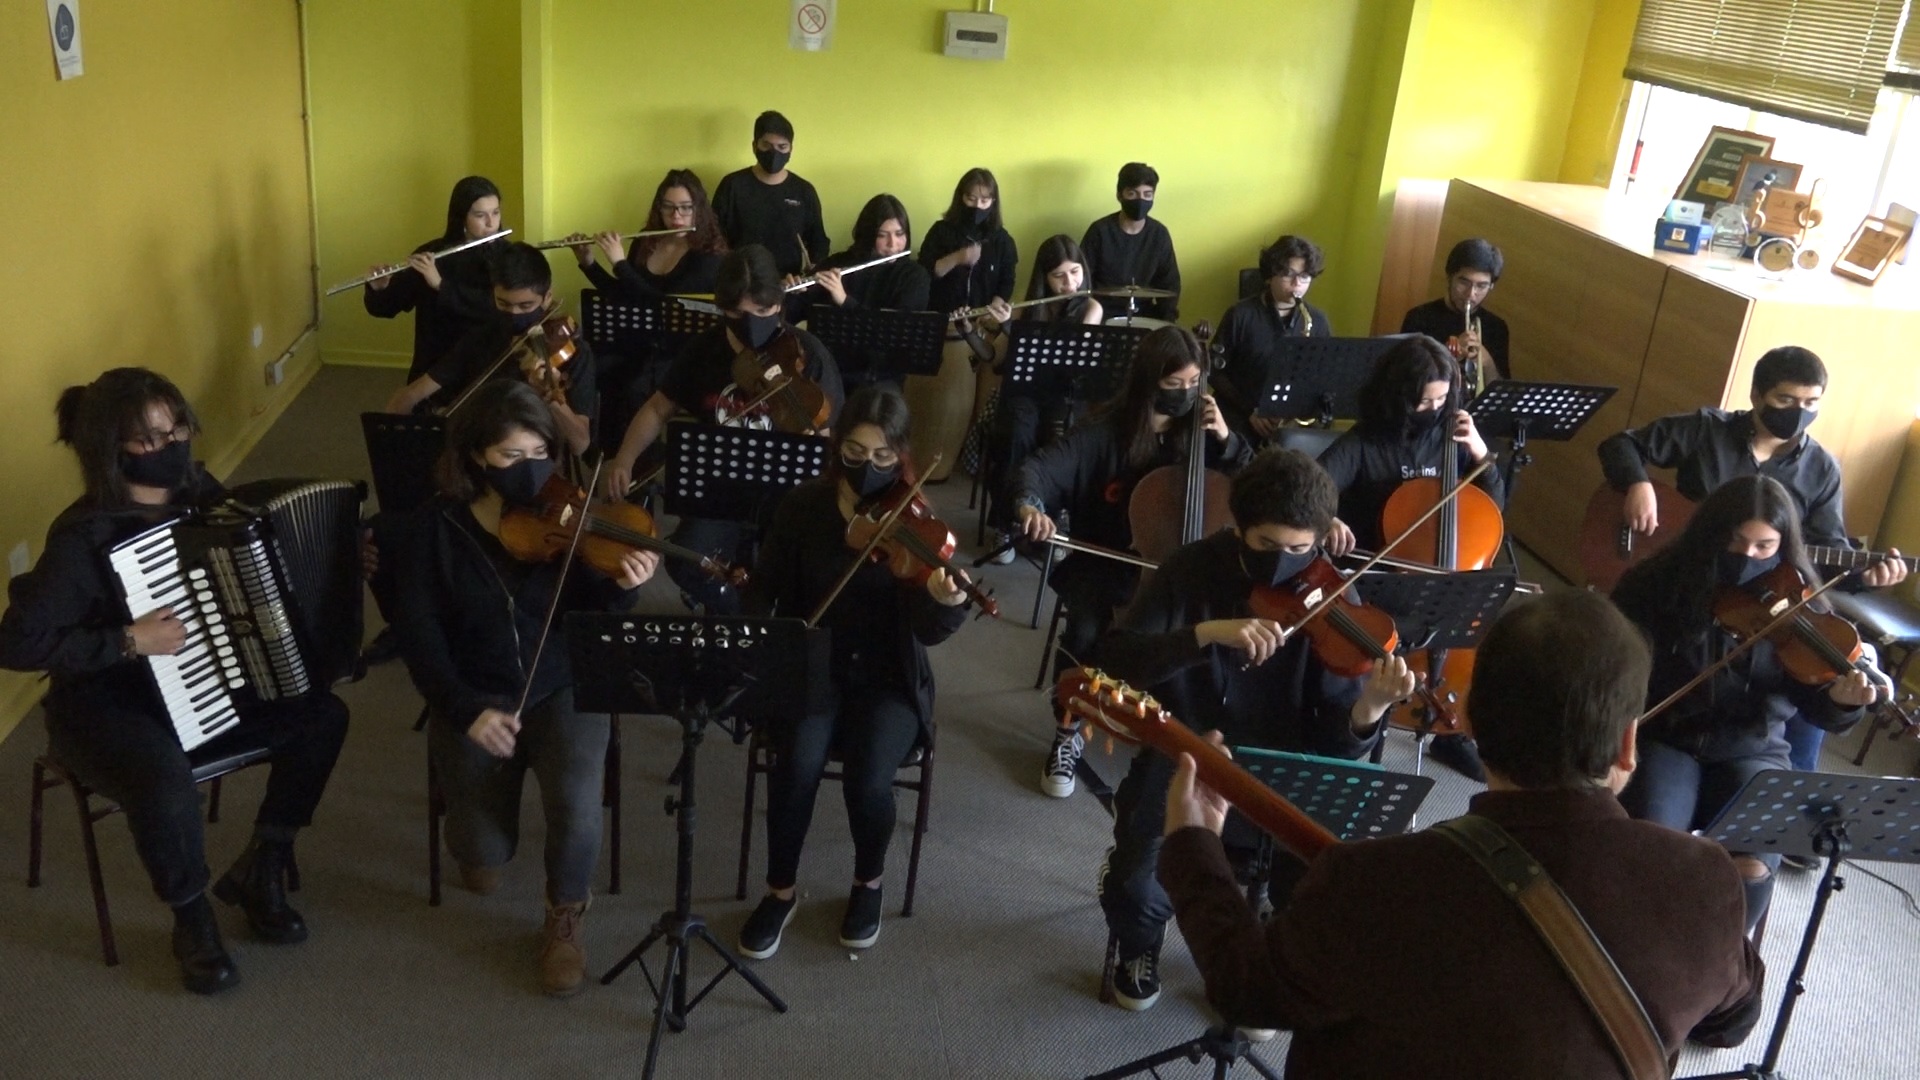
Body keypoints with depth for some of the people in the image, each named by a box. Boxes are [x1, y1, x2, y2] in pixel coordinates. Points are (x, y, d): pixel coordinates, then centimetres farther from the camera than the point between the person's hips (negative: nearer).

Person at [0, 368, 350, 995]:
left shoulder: (200, 491, -5)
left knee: (322, 716, -8)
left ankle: (259, 869, 9)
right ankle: (192, 920, -3)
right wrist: (129, 641, -29)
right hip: (108, 708, -6)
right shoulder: (85, 538, -23)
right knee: (166, 784, -34)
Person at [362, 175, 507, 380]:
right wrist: (378, 289, -17)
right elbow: (383, 308, 5)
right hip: (434, 365, 1)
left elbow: (499, 306, -19)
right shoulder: (431, 254, 1)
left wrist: (441, 284, -24)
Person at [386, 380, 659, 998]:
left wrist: (621, 588, -30)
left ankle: (565, 917, 3)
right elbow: (418, 633, -7)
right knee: (482, 858, -9)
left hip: (562, 691, 0)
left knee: (577, 804, -27)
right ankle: (481, 848, 30)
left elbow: (591, 621, -7)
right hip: (474, 701, 0)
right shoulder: (433, 529, -5)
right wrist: (466, 708, -19)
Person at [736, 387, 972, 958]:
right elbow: (766, 589, 7)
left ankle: (868, 882, 8)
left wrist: (949, 600, -40)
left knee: (868, 780, -25)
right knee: (797, 764, -26)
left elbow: (927, 630, -17)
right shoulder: (803, 506, -4)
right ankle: (781, 891, 0)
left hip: (887, 679, -1)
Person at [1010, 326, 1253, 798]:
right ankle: (1067, 735, -5)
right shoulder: (1106, 432, -11)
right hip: (1106, 566, -2)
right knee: (1085, 631, -30)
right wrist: (1030, 505, -43)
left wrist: (1226, 440, -13)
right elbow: (1038, 470, -20)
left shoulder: (1199, 429, 0)